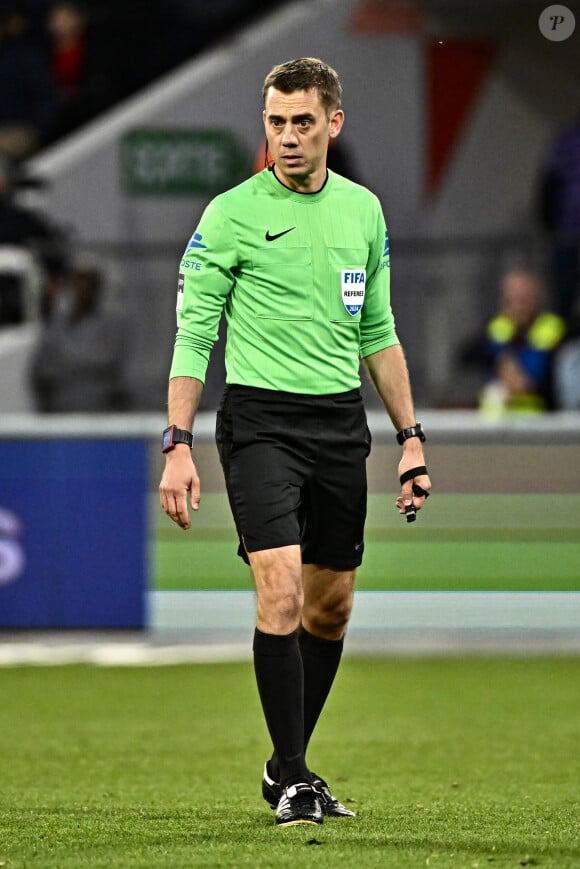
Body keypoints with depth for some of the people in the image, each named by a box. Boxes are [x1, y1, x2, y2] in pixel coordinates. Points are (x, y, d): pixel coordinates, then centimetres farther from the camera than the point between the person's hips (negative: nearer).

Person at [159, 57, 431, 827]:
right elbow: (193, 334, -5)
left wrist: (410, 437, 14)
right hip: (260, 419, -5)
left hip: (341, 421, 5)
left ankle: (286, 765, 24)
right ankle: (292, 778, -11)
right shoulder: (232, 214, -5)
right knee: (281, 590, -17)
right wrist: (178, 445, -13)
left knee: (332, 604, 9)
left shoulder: (363, 210, 9)